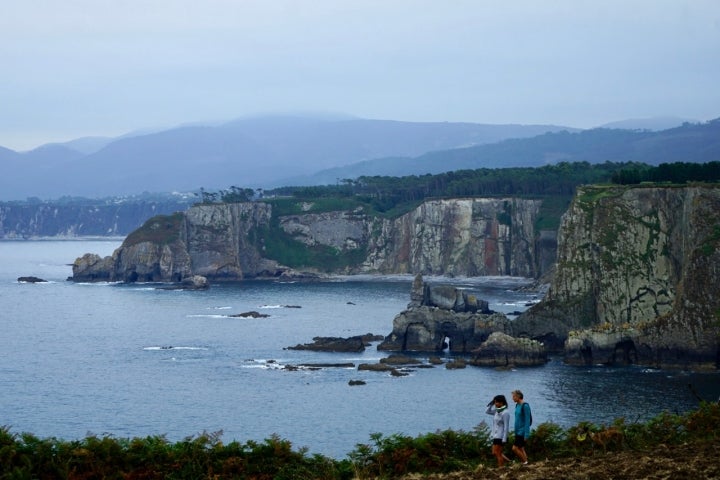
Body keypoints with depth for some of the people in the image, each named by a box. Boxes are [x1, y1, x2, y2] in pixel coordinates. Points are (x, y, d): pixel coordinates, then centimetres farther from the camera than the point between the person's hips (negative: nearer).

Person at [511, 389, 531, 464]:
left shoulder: (525, 406, -17)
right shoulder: (517, 405, 10)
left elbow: (527, 421, -19)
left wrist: (526, 434, -21)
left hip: (522, 432, -9)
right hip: (518, 432, 9)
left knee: (515, 448, -11)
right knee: (521, 449, 11)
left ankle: (525, 462, -1)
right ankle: (524, 463, 15)